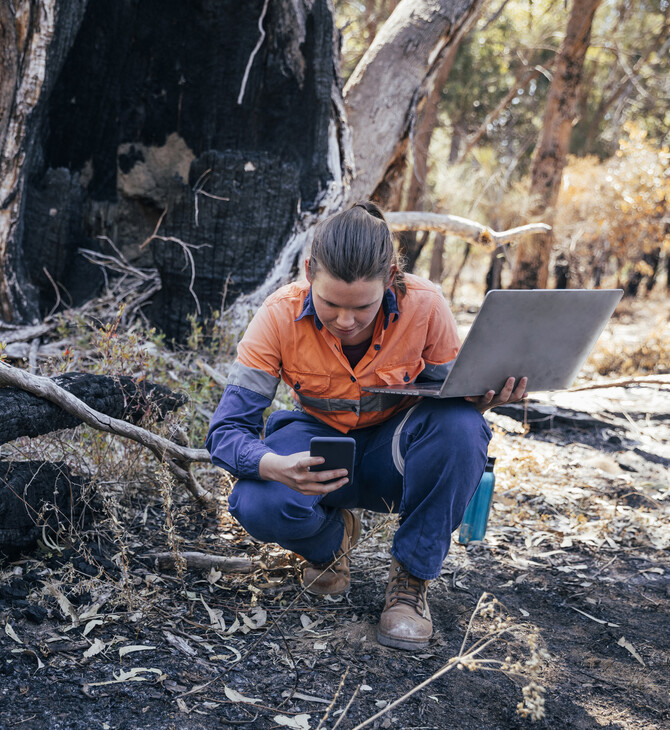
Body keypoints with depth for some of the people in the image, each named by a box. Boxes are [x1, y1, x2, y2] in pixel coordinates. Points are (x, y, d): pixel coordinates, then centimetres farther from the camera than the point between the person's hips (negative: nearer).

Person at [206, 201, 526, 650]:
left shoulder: (424, 306, -22)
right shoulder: (281, 317, -23)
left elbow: (452, 395, -8)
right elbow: (227, 431, -23)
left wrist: (482, 399, -34)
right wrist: (277, 467, -45)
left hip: (395, 453, 0)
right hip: (319, 440, 0)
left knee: (461, 426, -34)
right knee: (257, 505, -33)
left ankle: (411, 579, -13)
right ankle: (333, 536, 6)